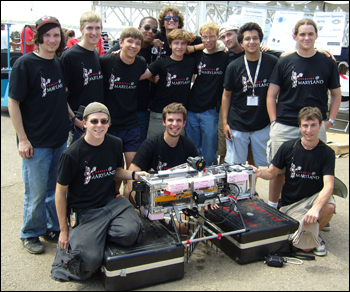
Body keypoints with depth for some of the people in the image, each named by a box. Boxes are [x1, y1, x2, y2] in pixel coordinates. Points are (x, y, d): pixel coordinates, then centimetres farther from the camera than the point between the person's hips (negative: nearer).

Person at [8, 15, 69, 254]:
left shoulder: (60, 63, 6)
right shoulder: (25, 64, -12)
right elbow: (13, 103, -12)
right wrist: (22, 139, -14)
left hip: (60, 139, 6)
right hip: (36, 143, -6)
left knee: (57, 189, 17)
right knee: (36, 193, 6)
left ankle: (55, 227, 35)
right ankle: (31, 234, 26)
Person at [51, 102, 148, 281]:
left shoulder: (115, 144, 1)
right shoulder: (72, 154, -13)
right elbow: (61, 192, -4)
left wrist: (133, 175, -3)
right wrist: (64, 230, 0)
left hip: (112, 202, 4)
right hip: (84, 211, -4)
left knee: (130, 234, -26)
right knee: (90, 261, -20)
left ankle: (91, 235, 3)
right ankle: (72, 241, 14)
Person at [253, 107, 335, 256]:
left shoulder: (327, 153, -9)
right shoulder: (288, 147, -7)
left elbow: (328, 186, -21)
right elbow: (272, 173, 1)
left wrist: (316, 207, -40)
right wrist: (260, 173, -23)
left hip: (315, 197, 1)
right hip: (292, 203, 0)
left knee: (329, 207, -35)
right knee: (307, 247, -17)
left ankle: (316, 233, -1)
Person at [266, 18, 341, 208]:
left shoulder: (328, 63, 6)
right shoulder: (284, 63, 3)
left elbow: (336, 94, 14)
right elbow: (271, 95, 5)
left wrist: (330, 120, 4)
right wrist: (274, 122, -3)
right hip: (284, 128, -1)